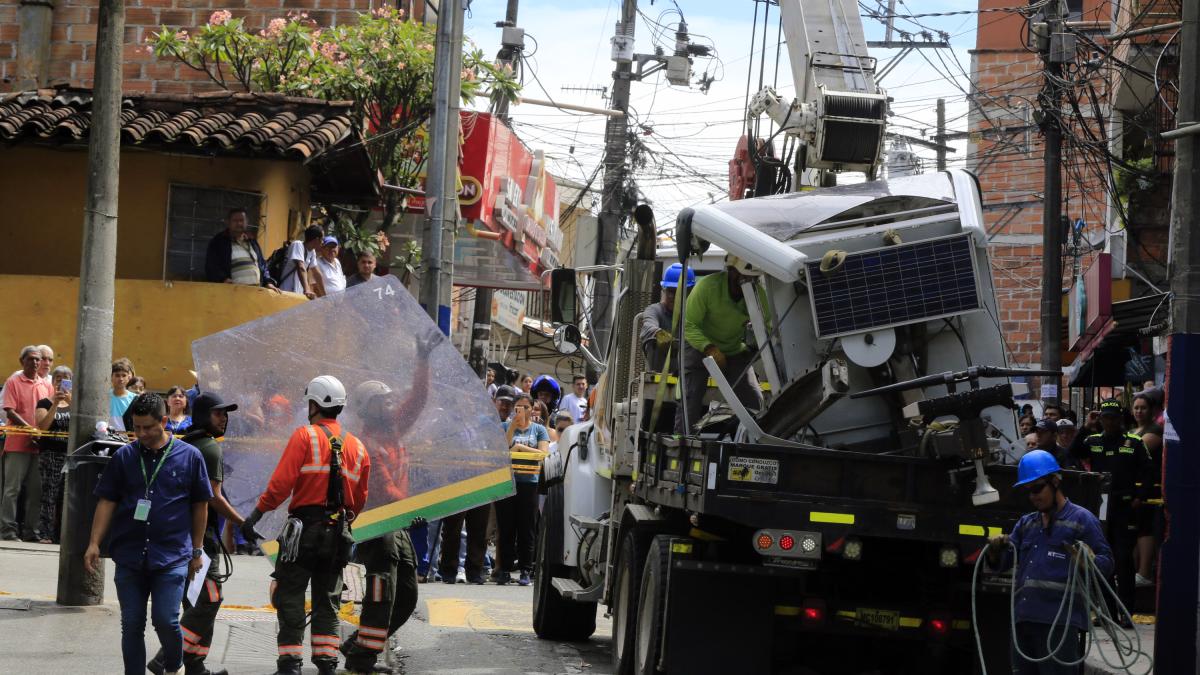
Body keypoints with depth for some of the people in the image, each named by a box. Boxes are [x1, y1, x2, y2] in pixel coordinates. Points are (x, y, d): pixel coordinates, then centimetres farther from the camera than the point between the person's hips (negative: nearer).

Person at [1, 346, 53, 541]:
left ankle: (29, 530, 10)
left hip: (39, 444, 5)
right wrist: (30, 429, -18)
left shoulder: (46, 385, 14)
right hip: (17, 444, -5)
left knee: (35, 489, 5)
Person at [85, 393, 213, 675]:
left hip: (172, 557, -2)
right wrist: (94, 543, 0)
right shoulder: (124, 456, 5)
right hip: (129, 555, 2)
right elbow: (107, 502, 8)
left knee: (166, 620, -9)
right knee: (132, 625, 4)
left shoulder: (189, 457, 2)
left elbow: (200, 505, 8)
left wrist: (196, 551, 9)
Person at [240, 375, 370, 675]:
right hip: (338, 534, 5)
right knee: (327, 602, 13)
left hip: (305, 527, -5)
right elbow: (360, 498, 16)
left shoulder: (305, 435, -6)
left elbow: (281, 482, -14)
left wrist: (257, 513, -8)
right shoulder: (358, 447, 11)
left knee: (290, 599, 1)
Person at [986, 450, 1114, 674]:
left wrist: (1087, 562, -25)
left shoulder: (1081, 519, 2)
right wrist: (995, 549, -1)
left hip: (1060, 622, -7)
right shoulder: (1026, 523, 22)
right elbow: (1001, 563, 22)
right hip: (1023, 619, 7)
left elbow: (1107, 561, -2)